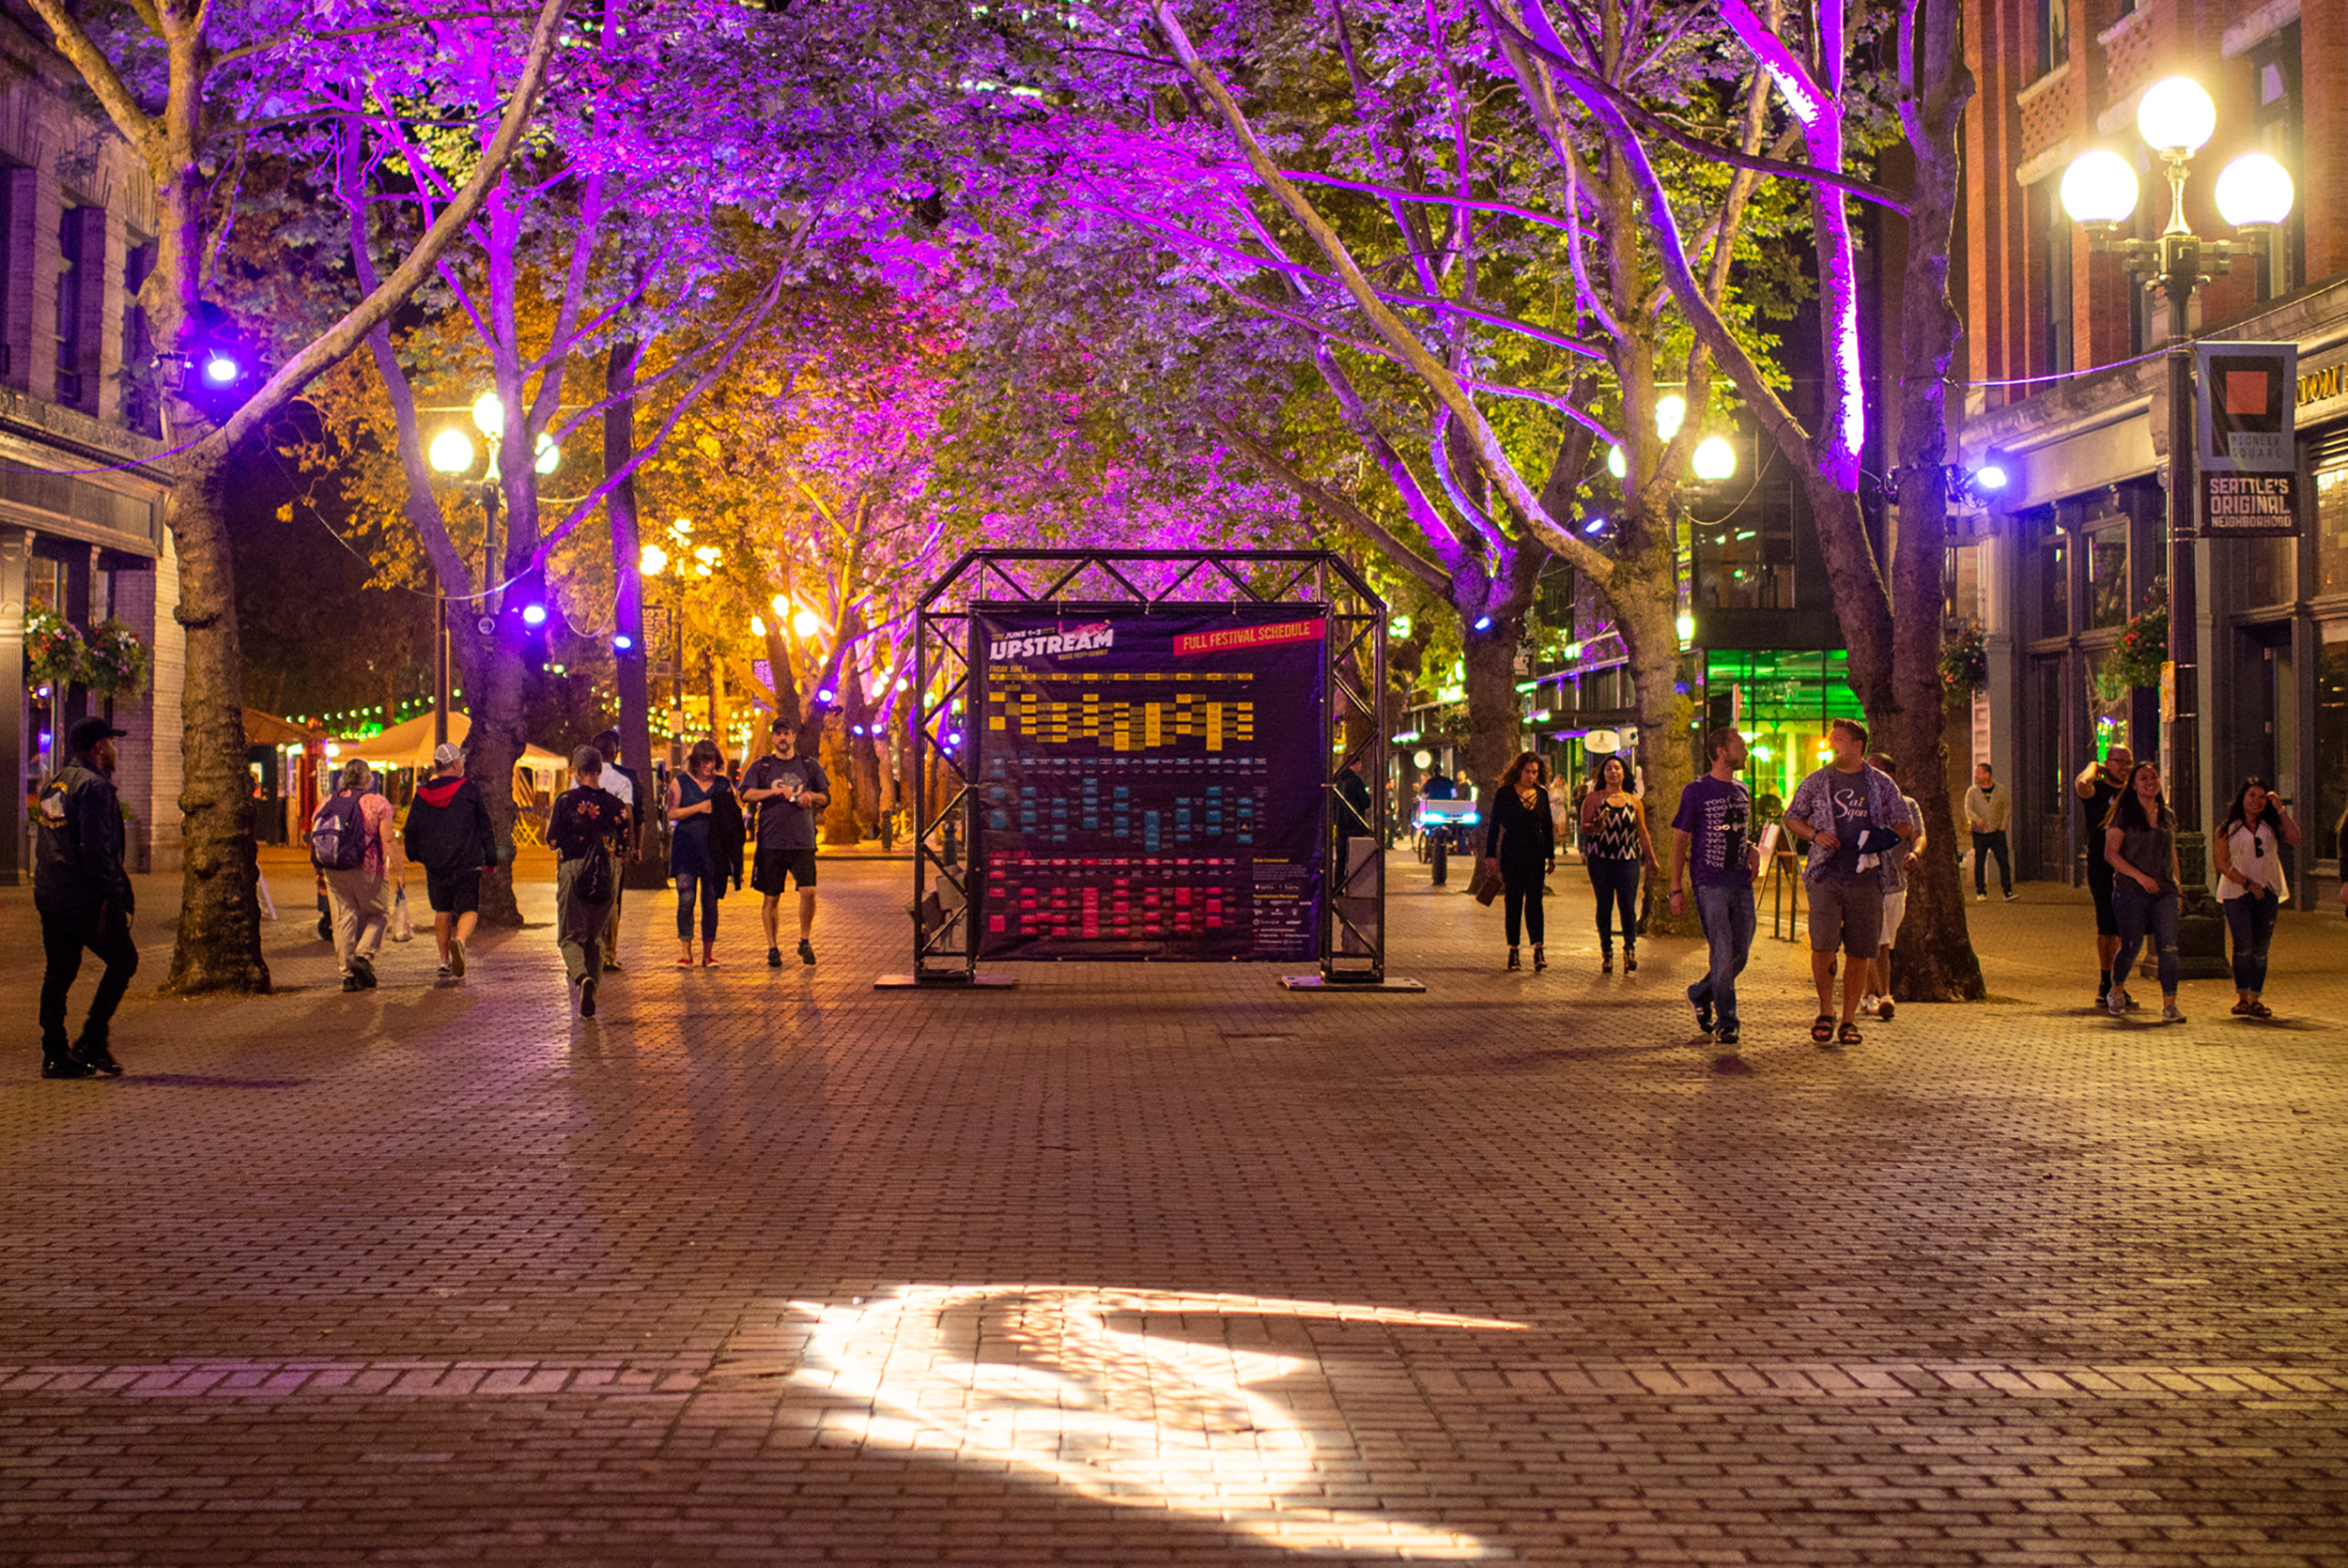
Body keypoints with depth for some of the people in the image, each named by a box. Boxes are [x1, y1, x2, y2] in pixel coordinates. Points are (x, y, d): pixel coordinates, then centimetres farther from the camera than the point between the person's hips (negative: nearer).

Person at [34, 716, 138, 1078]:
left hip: (49, 895, 9)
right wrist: (109, 895, -19)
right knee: (123, 960, 2)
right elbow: (95, 847, -20)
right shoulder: (93, 785, -12)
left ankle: (54, 1055, 10)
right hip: (85, 898, -9)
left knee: (58, 972, 10)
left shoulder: (52, 785, 18)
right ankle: (92, 1042, -3)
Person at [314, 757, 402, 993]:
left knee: (344, 919, 7)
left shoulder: (327, 804, 9)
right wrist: (399, 869, -4)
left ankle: (348, 974, 6)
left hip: (334, 873, 4)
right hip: (368, 871, -4)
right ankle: (364, 956, -8)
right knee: (379, 914, 13)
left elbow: (315, 838, 10)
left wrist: (320, 873, 18)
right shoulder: (378, 803, -5)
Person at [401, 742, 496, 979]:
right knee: (469, 910, 1)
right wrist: (490, 859, 7)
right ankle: (459, 941, -30)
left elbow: (410, 830, 10)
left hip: (434, 864, 3)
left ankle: (445, 961, 18)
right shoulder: (470, 790, -4)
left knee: (442, 911, 17)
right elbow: (485, 827, -1)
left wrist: (414, 855, 27)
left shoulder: (422, 794, 4)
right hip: (466, 864, -3)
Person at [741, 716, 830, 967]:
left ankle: (805, 941, 6)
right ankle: (773, 948, 13)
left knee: (808, 890, -12)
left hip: (803, 841, 0)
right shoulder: (761, 767, 7)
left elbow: (827, 798, 16)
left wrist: (811, 796, -6)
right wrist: (775, 791, -22)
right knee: (772, 897, 3)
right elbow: (747, 793, -8)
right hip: (771, 841, 0)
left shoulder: (810, 765, 12)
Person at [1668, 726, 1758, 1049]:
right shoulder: (1696, 791, -4)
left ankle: (1699, 994, 30)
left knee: (1740, 955, 7)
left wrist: (1753, 850, 4)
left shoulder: (1742, 791, 15)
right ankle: (1726, 1022, 1)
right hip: (1710, 885, -6)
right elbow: (1679, 842, -2)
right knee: (1722, 954, -8)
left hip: (1742, 883, 6)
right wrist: (1676, 889, -7)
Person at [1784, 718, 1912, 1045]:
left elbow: (1905, 826, 13)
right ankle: (1825, 1012, 8)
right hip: (1825, 875, -1)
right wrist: (1815, 835, -4)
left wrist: (1886, 836, -10)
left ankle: (1849, 1020, 13)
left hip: (1866, 879, 1)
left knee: (1860, 953, 2)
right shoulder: (1816, 782, 8)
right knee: (1822, 946, -12)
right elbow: (1791, 818, 16)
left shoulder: (1882, 785, 8)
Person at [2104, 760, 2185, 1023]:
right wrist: (2138, 875, -17)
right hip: (2131, 892, -4)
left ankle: (2169, 1005, -9)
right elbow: (2110, 853, -8)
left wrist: (2177, 888, 16)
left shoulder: (2168, 816, 13)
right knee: (2130, 947, 4)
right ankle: (2116, 990, 31)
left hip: (2165, 893, 4)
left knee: (2168, 947, -9)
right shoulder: (2124, 815, -3)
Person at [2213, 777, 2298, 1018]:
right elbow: (2223, 863, -2)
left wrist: (2281, 810, -7)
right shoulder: (2227, 829, 4)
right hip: (2236, 892, -3)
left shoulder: (2271, 826, 11)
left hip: (2267, 892, 3)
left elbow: (2295, 838, -7)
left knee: (2260, 949, 3)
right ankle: (2242, 995, -6)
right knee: (2243, 945, -15)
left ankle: (2255, 998, 9)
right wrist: (2247, 883, -11)